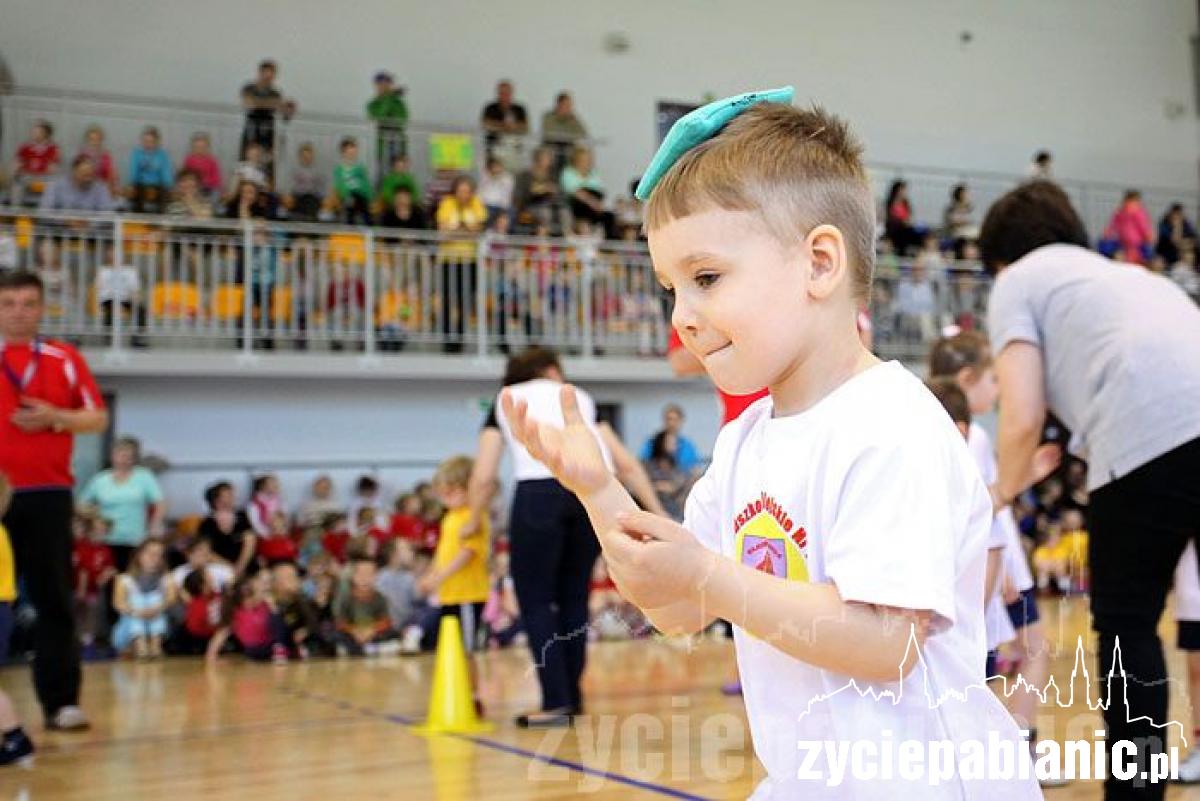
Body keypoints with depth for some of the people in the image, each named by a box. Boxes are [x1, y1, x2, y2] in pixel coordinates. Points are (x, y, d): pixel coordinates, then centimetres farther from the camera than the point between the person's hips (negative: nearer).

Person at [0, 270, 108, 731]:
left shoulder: (65, 359, 7)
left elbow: (98, 418, 7)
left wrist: (54, 417, -10)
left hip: (47, 493, 0)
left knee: (54, 599, 0)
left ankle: (61, 701, 4)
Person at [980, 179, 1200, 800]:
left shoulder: (1017, 282, 17)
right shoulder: (1135, 275, 36)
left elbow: (1022, 418, 5)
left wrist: (1004, 491, 25)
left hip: (1148, 441, -6)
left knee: (1125, 626, 13)